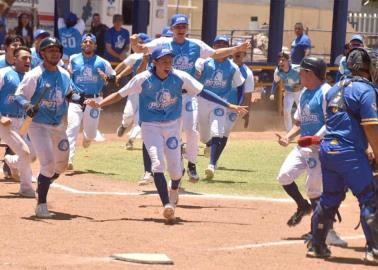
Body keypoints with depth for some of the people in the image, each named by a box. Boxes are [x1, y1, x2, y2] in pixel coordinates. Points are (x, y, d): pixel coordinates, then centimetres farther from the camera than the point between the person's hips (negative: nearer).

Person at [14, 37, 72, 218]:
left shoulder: (64, 75, 5)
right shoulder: (34, 75, -14)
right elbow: (19, 95, -16)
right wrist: (27, 106, -35)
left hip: (58, 125, 7)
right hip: (38, 125, -7)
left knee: (61, 165, 16)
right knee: (48, 164, -17)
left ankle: (43, 186, 43)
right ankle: (41, 206, -8)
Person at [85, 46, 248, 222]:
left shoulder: (180, 78, -10)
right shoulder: (143, 79, -14)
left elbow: (203, 92, -5)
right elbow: (120, 94, -8)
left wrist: (229, 106, -8)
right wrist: (99, 104, -22)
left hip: (172, 126, 2)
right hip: (150, 127, -2)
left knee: (175, 169, 4)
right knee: (158, 163, -21)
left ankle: (174, 189, 40)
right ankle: (167, 205, -23)